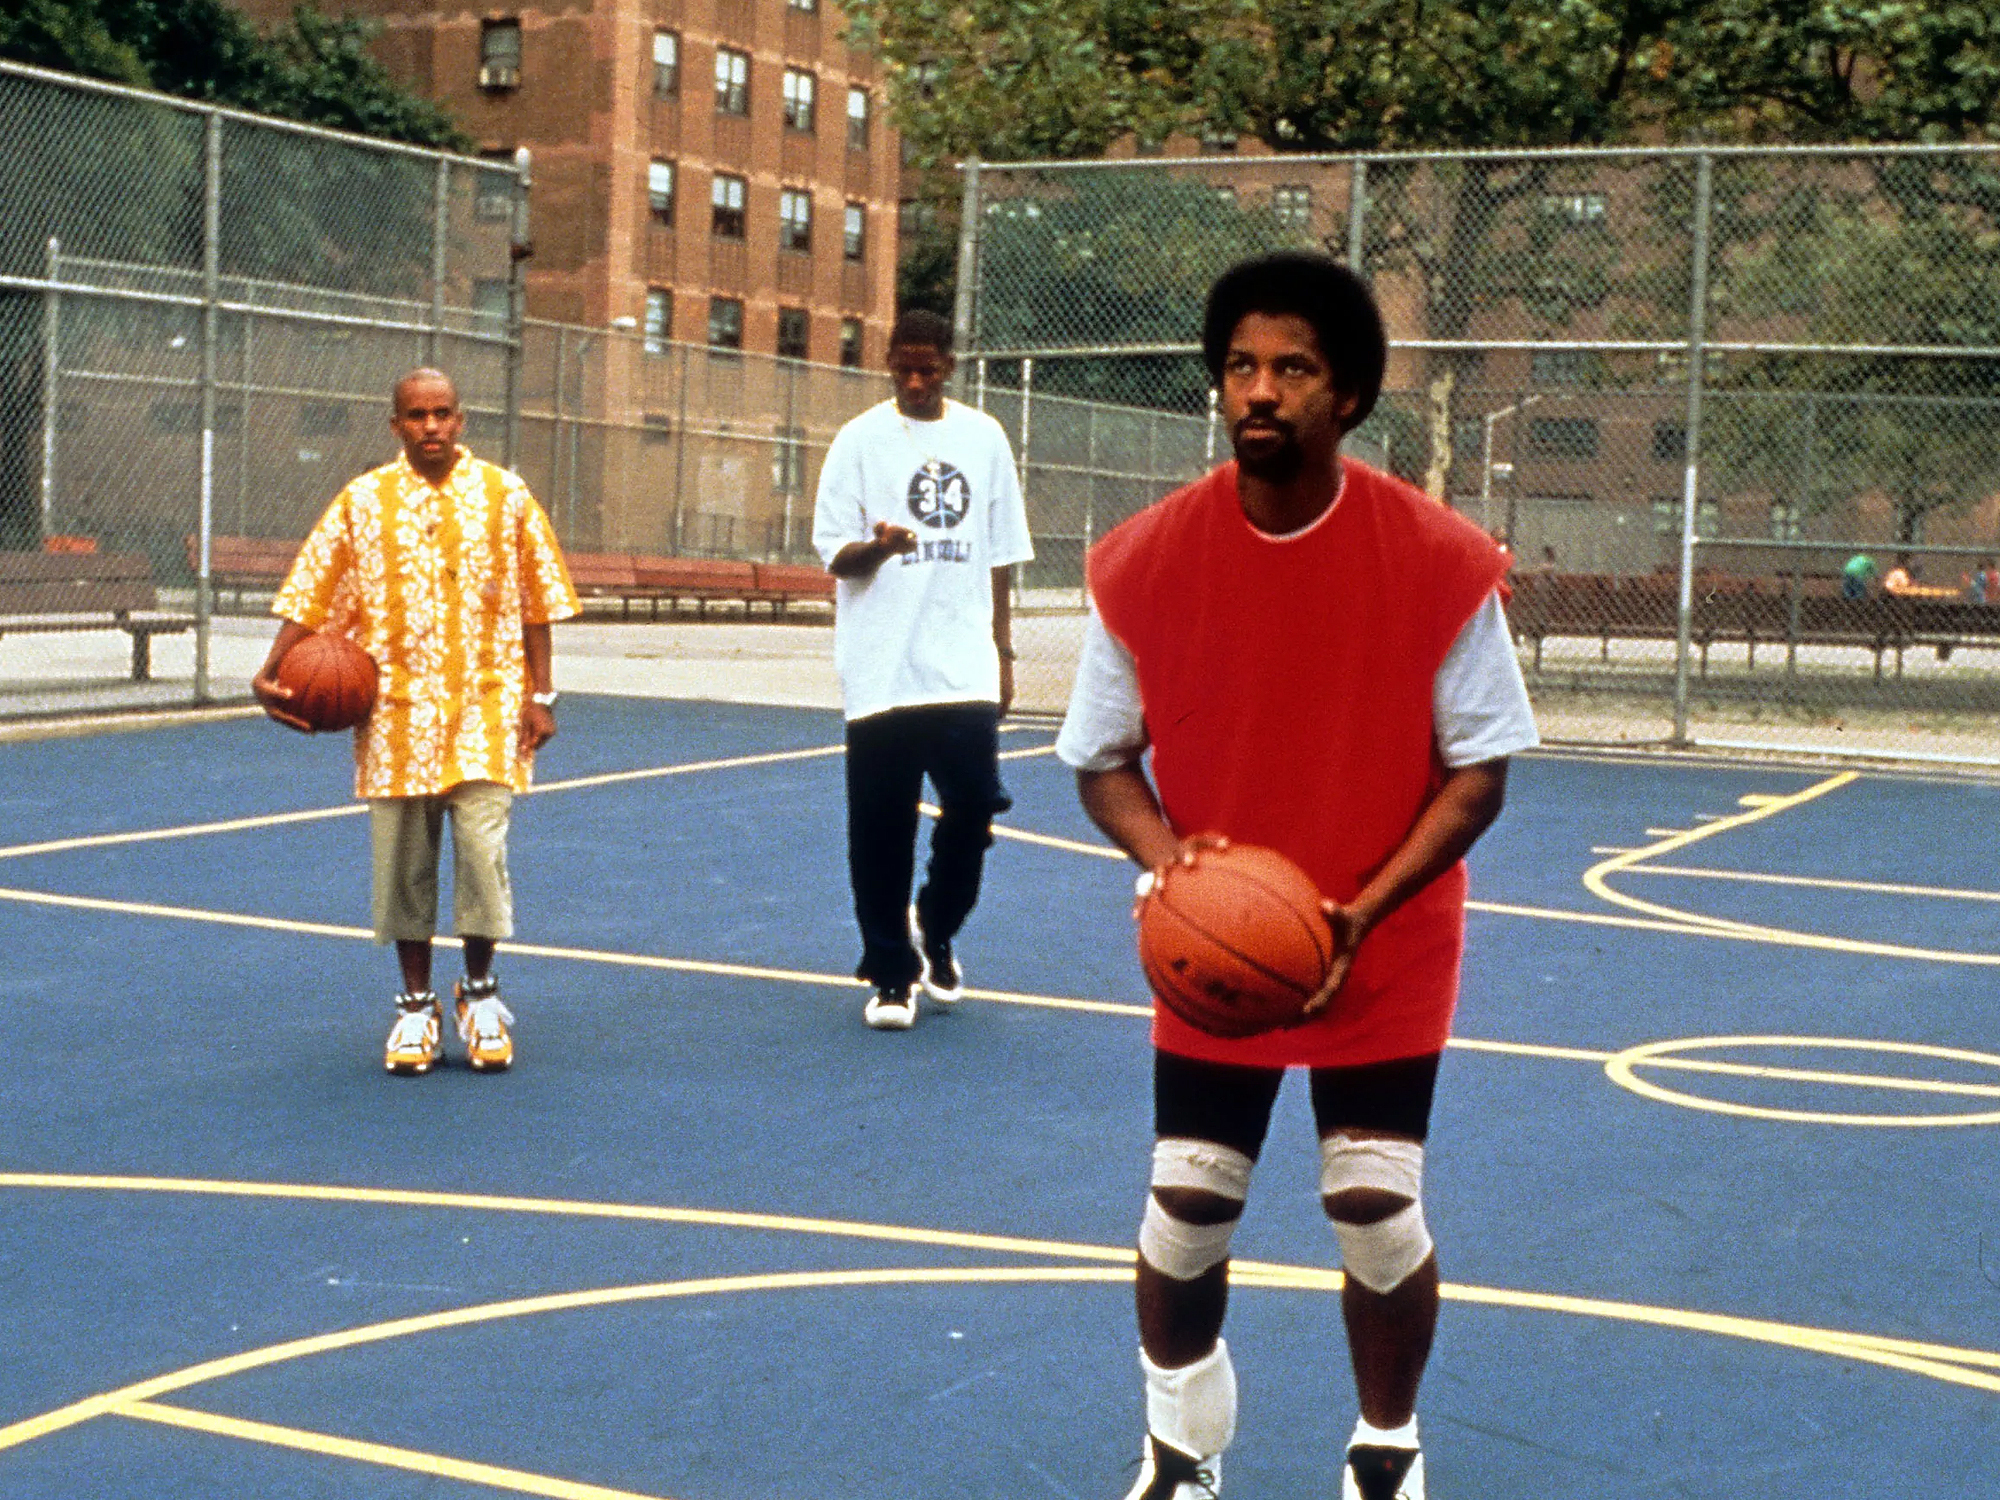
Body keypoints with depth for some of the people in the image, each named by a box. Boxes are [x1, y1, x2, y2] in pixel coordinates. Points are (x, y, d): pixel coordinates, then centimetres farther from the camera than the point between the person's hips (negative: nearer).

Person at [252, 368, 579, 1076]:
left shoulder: (504, 495, 3)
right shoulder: (362, 501, 4)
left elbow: (537, 601, 6)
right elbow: (313, 596, 6)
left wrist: (540, 695, 1)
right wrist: (270, 672, -5)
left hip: (485, 705, -1)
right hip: (397, 710, 1)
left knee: (482, 845, -9)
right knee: (402, 855, 4)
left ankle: (480, 994, 12)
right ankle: (416, 1005, 20)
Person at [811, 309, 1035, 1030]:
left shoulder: (984, 438, 11)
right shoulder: (860, 441, 2)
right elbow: (834, 555, -2)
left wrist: (1003, 654, 13)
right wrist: (879, 546, -23)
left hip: (964, 670, 2)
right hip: (880, 669, -2)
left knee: (975, 804, -6)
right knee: (882, 827, -1)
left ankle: (936, 932, 21)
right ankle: (890, 975, 13)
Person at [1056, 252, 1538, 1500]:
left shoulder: (1442, 561, -16)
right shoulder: (1145, 561, -12)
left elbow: (1477, 772, -9)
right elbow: (1103, 761, -1)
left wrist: (1364, 911, -21)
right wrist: (1166, 858, -22)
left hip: (1387, 955, -1)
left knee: (1380, 1212, -1)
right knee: (1184, 1213, 4)